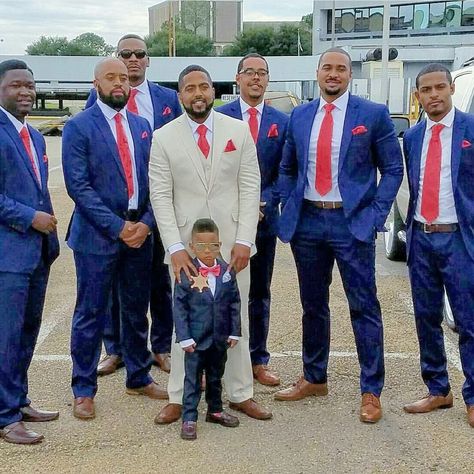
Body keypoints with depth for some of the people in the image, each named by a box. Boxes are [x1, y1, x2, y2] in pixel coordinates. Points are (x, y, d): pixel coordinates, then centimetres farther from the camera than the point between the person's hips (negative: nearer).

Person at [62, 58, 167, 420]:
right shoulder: (79, 127, -4)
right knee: (91, 314, 3)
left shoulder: (142, 126, 11)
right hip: (97, 234, -5)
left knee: (137, 310, 14)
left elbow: (153, 180, 9)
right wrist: (117, 226, -16)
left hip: (140, 232, 5)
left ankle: (139, 378, 30)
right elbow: (78, 186, -12)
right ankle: (84, 390, 16)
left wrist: (146, 223, -6)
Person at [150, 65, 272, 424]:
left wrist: (244, 240, -7)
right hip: (186, 243, -1)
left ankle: (240, 394, 22)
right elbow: (161, 196, -2)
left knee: (236, 319, 9)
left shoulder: (239, 131, 3)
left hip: (232, 242, 1)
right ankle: (179, 398, 17)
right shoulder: (164, 137, 0)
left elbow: (250, 187, 1)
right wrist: (175, 247, -11)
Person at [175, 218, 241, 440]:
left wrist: (234, 332, 2)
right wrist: (184, 337, -13)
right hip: (195, 338, -4)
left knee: (216, 377, 20)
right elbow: (179, 306, -11)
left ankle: (215, 410, 36)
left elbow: (234, 302, 3)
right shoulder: (186, 273, -13)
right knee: (192, 379, 4)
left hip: (220, 338, 4)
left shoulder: (226, 271, -3)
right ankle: (189, 418, 13)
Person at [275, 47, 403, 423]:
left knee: (364, 307, 1)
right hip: (307, 221, 4)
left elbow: (393, 169, 0)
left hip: (352, 223, -4)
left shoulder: (373, 114, -2)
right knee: (313, 305, 14)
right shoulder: (299, 116, 9)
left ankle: (371, 391, 12)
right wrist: (288, 208, 4)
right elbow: (287, 169, 17)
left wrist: (376, 215, -9)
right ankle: (314, 379, 30)